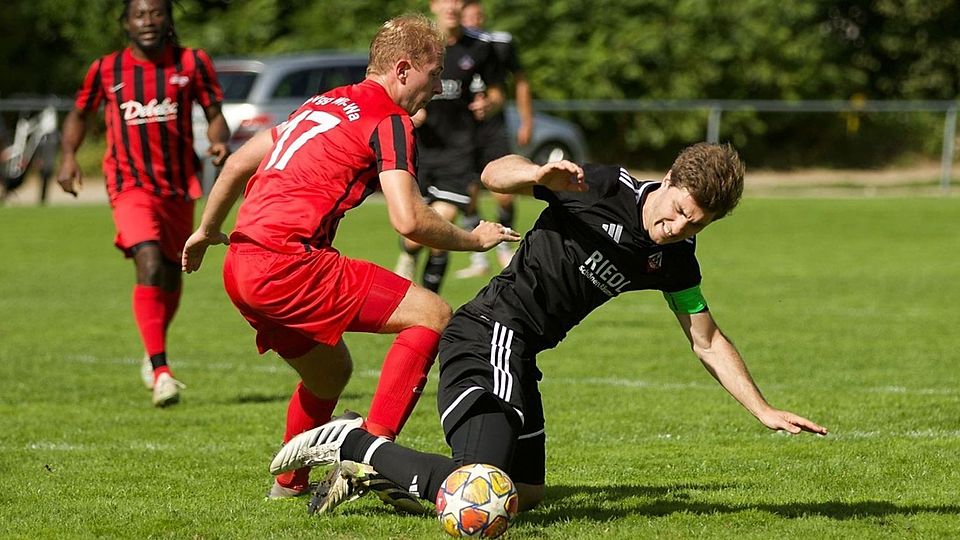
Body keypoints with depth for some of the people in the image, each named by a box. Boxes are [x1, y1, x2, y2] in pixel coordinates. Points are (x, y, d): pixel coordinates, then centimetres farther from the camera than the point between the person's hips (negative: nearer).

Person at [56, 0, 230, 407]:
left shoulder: (192, 63, 1)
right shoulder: (106, 70, 1)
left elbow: (214, 114, 5)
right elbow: (79, 114, 15)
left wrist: (219, 141, -16)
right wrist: (68, 155, 0)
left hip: (178, 186, 3)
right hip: (131, 186, -3)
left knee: (171, 277, 16)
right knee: (150, 266, -24)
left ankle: (153, 356, 43)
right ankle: (161, 372, -27)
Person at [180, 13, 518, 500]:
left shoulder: (324, 104, 22)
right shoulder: (389, 120, -3)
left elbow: (238, 162, 28)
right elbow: (409, 221, -14)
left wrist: (207, 231, 40)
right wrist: (474, 239, 2)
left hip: (240, 267, 9)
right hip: (286, 263, -9)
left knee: (330, 372, 30)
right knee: (433, 316, -8)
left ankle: (289, 483, 43)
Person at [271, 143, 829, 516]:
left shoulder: (675, 261, 7)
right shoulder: (605, 188, -13)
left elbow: (709, 341, 17)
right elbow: (495, 174, -13)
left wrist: (764, 411, 12)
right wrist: (539, 175, -35)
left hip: (520, 353, 9)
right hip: (491, 334, -9)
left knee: (526, 494, 15)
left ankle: (368, 466, 21)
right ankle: (353, 442, -7)